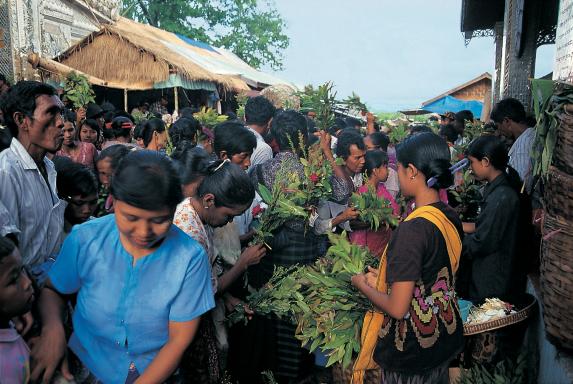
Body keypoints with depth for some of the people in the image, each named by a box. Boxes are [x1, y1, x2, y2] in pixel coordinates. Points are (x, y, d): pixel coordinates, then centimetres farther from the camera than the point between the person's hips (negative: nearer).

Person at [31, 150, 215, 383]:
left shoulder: (190, 257, -16)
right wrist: (52, 327, -13)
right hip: (85, 365, 2)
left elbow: (178, 341, -9)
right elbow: (52, 290, 6)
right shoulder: (84, 239, -10)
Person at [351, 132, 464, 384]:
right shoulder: (451, 218, -4)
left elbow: (397, 308, -25)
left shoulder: (412, 228, -28)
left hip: (412, 352, -7)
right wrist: (385, 279, 11)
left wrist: (363, 285, -8)